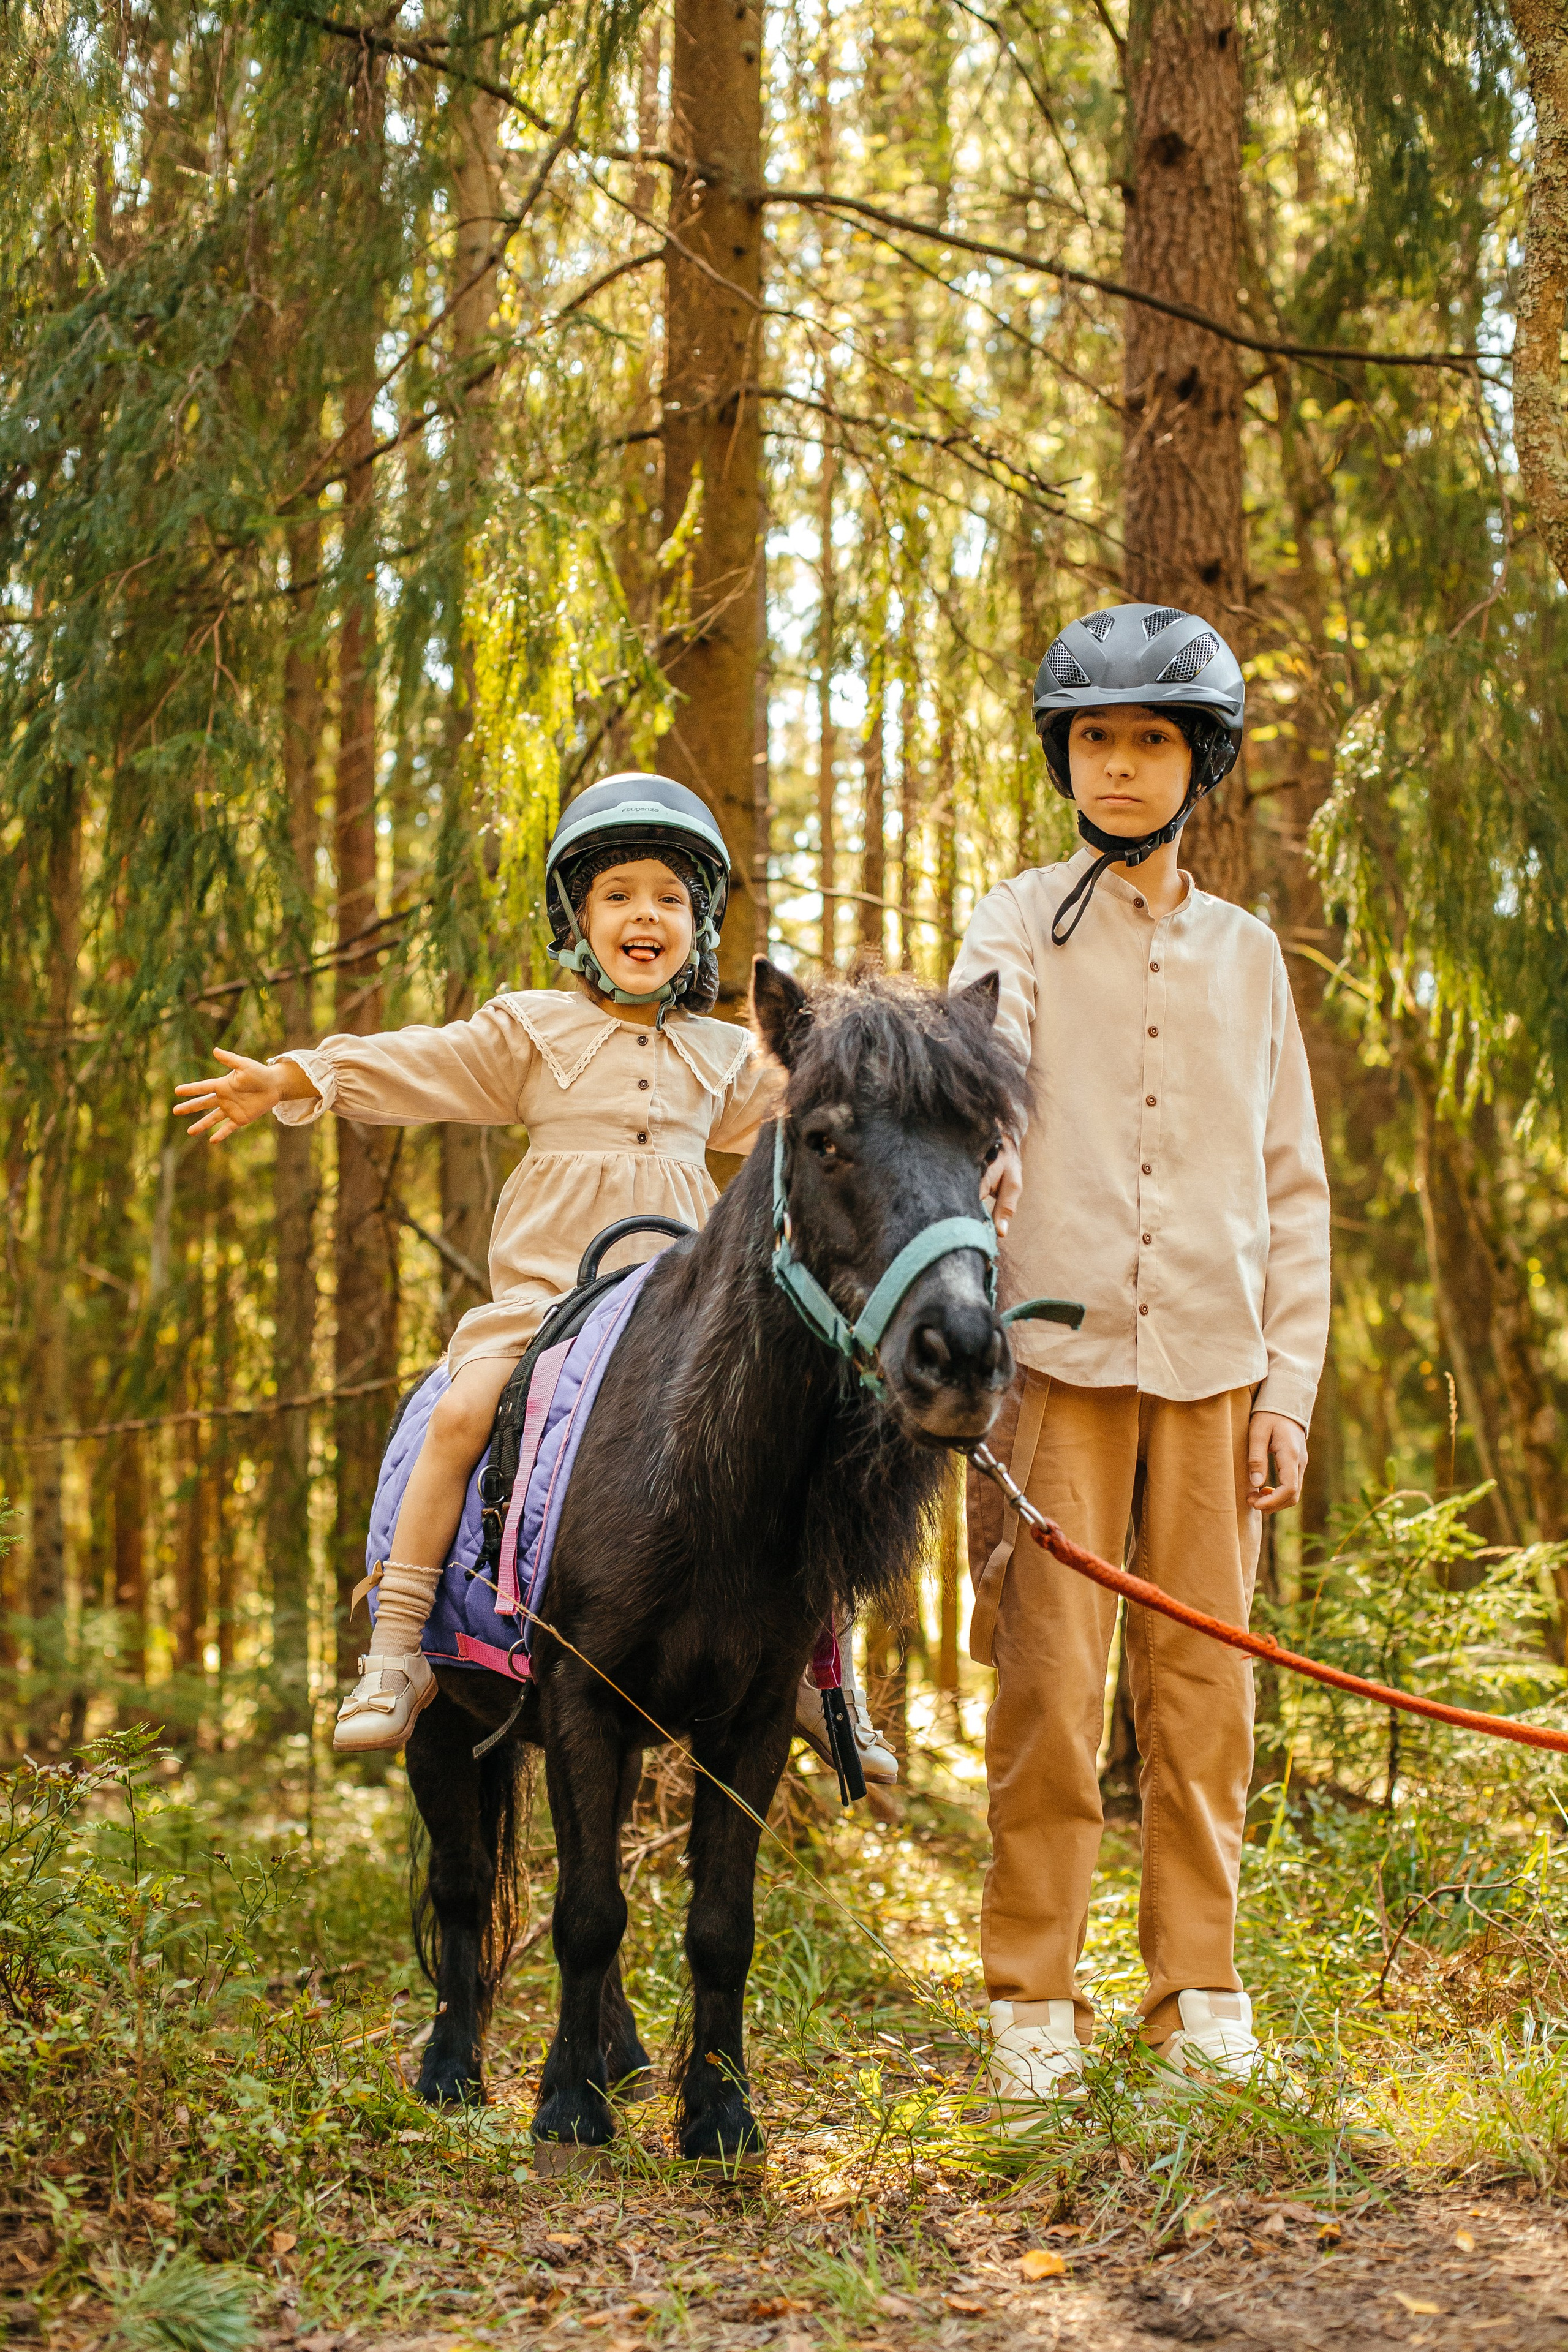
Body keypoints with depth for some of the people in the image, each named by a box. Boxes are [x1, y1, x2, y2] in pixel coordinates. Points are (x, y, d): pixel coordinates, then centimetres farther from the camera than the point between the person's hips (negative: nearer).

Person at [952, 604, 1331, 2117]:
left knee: (1203, 1685, 3)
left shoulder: (1248, 957, 15)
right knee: (1047, 1684, -4)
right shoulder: (1020, 929, 5)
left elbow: (1292, 1187, 15)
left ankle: (1202, 1997, 14)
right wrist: (978, 1159, -39)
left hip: (1210, 1367, 3)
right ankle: (1033, 2004, 6)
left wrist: (1289, 1385, 6)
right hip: (1056, 1355, -3)